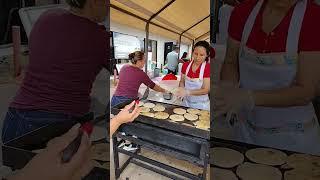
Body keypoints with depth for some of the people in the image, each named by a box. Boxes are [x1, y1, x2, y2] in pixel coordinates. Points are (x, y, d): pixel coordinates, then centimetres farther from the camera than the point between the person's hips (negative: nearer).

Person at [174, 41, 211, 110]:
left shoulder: (208, 68, -15)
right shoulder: (185, 65, -3)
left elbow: (206, 90, -18)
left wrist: (187, 92, -29)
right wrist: (181, 88, -15)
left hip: (201, 105, -3)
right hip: (186, 102, 4)